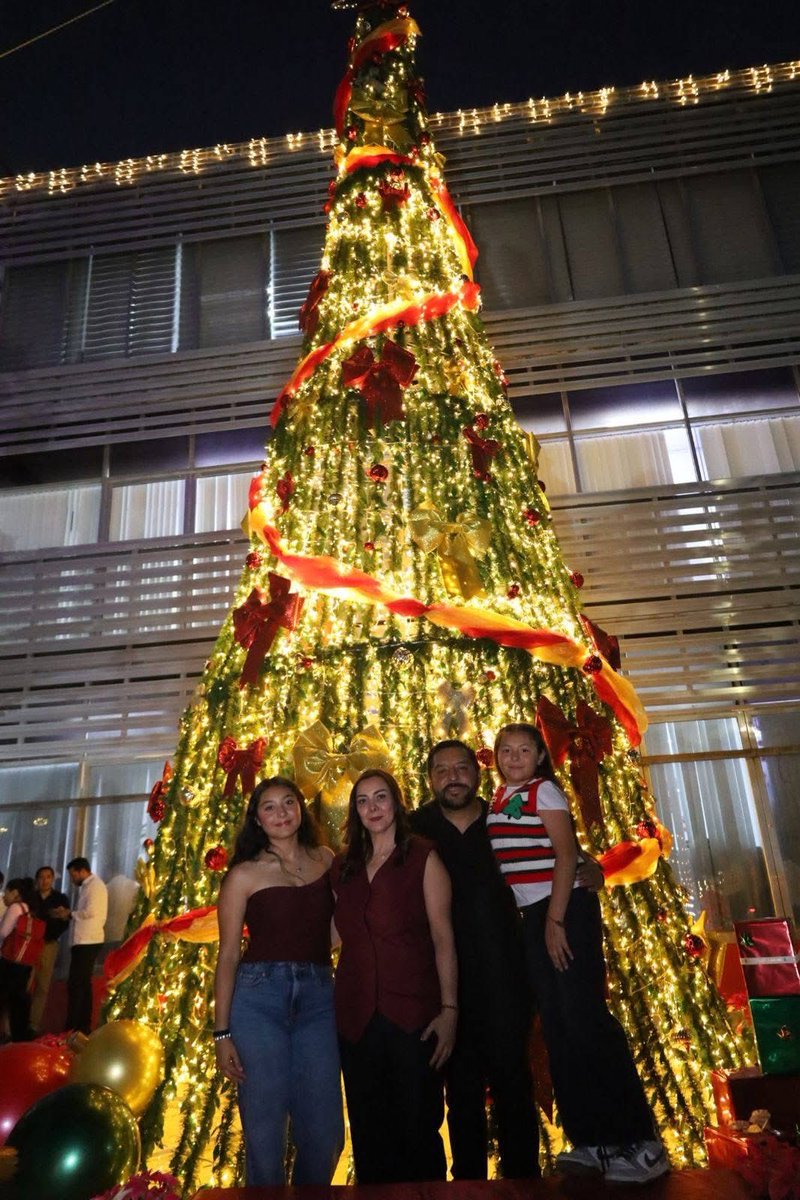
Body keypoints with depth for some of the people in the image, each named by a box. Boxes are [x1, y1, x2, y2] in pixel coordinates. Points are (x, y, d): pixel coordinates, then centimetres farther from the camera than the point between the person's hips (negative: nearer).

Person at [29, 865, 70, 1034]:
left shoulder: (61, 899, 8)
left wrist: (47, 937, -11)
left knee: (42, 986, -1)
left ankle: (34, 1024, 3)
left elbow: (64, 923, 3)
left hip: (49, 945, 0)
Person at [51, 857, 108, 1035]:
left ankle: (72, 1028, -4)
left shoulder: (95, 885, -11)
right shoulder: (88, 886, 19)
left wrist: (70, 914, -7)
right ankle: (83, 1026, 19)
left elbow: (91, 911, -21)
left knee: (75, 984, -7)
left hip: (87, 942, -10)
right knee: (83, 984, 13)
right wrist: (68, 913, 4)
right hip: (85, 941, 10)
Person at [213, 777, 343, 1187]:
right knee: (265, 1130, 5)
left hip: (318, 998, 3)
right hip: (260, 996, -2)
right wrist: (221, 1033, -2)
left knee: (324, 1132, 7)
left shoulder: (326, 859, 6)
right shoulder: (244, 874, -1)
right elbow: (228, 954, 0)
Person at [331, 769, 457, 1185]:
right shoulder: (343, 867, 9)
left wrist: (449, 1010, -12)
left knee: (418, 1126, 5)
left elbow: (443, 937, -6)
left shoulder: (424, 859, -3)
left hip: (413, 1012, -4)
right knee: (368, 1132, 14)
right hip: (356, 1016, 4)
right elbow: (336, 935, 13)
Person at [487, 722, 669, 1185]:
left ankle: (642, 1145, 2)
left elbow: (566, 854, -14)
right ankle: (592, 1140, 22)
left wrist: (555, 920, -18)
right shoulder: (499, 801, 13)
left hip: (566, 911, -8)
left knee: (585, 1019, -8)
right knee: (557, 1026, 11)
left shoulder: (545, 791, -7)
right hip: (532, 918, 8)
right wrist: (540, 921, 10)